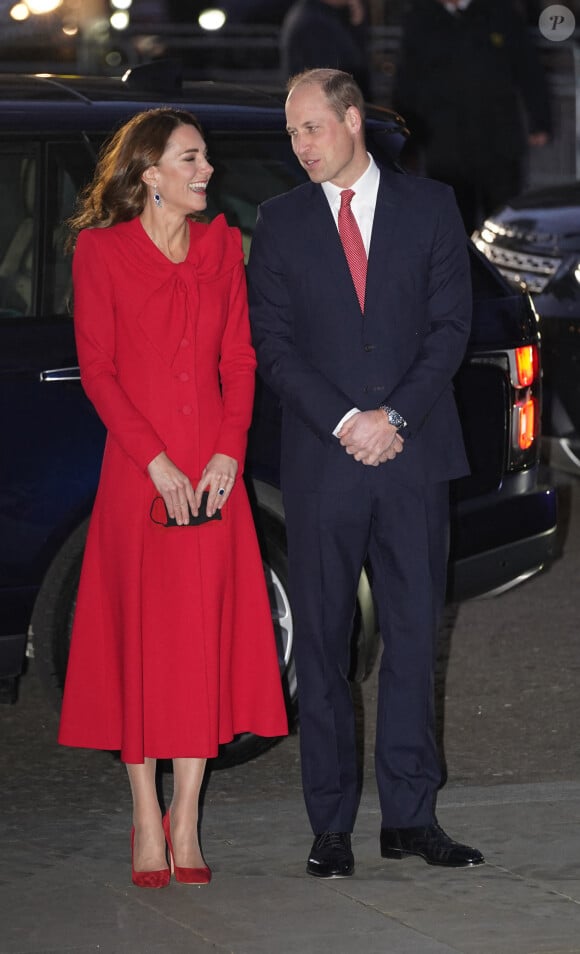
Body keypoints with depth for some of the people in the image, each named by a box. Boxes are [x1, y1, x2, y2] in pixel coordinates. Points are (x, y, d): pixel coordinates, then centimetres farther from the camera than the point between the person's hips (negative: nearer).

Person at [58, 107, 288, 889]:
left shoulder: (221, 246, 10)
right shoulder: (102, 251, -2)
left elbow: (239, 359, 7)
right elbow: (97, 370, -5)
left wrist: (229, 452, -6)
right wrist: (157, 462, -13)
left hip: (212, 472, 3)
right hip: (138, 470, -3)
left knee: (206, 635, 1)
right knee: (139, 638, 0)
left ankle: (185, 818, 8)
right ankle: (146, 818, 8)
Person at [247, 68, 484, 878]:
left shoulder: (430, 206, 6)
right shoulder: (281, 221, 7)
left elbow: (450, 325, 1)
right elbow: (272, 345, 2)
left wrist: (394, 416, -10)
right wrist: (344, 422, -10)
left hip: (414, 454, 0)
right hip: (322, 461, 0)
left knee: (414, 635, 2)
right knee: (323, 641, 0)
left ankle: (410, 816, 8)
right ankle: (332, 825, 5)